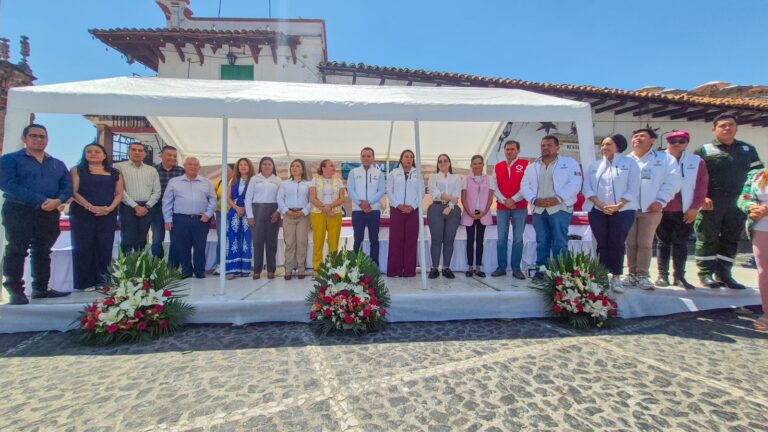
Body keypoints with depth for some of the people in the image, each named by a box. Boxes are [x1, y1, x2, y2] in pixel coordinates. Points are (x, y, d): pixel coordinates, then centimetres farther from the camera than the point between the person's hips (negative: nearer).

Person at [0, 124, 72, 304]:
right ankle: (15, 291, 6)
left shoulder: (58, 164, 14)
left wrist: (58, 201, -16)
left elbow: (67, 187, 5)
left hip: (49, 214, 4)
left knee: (43, 252, 10)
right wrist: (40, 200, -21)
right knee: (16, 252, 0)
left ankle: (41, 288, 19)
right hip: (19, 212, -4)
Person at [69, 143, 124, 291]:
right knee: (83, 247, -1)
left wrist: (110, 208, -11)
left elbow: (119, 193, 7)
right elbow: (73, 192, -4)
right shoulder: (77, 170, 6)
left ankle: (103, 281, 8)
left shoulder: (114, 173, 12)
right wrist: (91, 207, -17)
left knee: (105, 247, 1)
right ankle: (85, 282, 5)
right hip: (82, 214, -2)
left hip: (107, 215, 2)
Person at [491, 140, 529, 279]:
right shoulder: (497, 167, 9)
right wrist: (504, 201, -8)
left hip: (520, 207, -2)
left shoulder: (525, 165, 1)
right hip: (501, 207, 2)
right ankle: (501, 267, 12)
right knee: (501, 239, 4)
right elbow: (494, 187, 4)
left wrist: (513, 199, -13)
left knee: (518, 239, 2)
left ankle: (516, 268, 11)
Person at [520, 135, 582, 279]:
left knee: (559, 243, -4)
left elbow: (574, 184, -7)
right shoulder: (532, 166, 16)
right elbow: (525, 185, 8)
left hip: (560, 209, -4)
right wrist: (534, 199, -8)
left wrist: (557, 198, -17)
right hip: (539, 210, 4)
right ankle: (541, 269, 16)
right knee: (542, 242, 9)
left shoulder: (570, 163, 4)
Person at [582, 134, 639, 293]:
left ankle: (616, 278, 11)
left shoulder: (630, 163, 4)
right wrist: (601, 205, -11)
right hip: (597, 212, 2)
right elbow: (587, 188, 2)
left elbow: (633, 189, -4)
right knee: (602, 245, 5)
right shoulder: (594, 165, 11)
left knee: (617, 245, 2)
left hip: (622, 212, -2)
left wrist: (617, 206, -15)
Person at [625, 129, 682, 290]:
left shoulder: (665, 159, 8)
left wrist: (660, 201, -11)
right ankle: (631, 274, 12)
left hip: (651, 208, -1)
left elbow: (672, 182, 0)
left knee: (645, 243, 1)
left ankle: (642, 276, 8)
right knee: (630, 243, 5)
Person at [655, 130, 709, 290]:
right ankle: (662, 275, 11)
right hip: (661, 210, -1)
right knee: (663, 242, 6)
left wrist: (695, 208, -3)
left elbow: (702, 186, 3)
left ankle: (679, 276, 12)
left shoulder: (697, 162, 5)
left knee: (681, 243, 6)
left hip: (685, 211, 1)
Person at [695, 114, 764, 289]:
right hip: (711, 203, -4)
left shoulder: (748, 150, 15)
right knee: (708, 239, -1)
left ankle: (723, 273, 17)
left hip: (737, 204, 5)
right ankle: (705, 273, 7)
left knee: (731, 240, 8)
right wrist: (701, 197, -13)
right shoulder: (703, 151, 1)